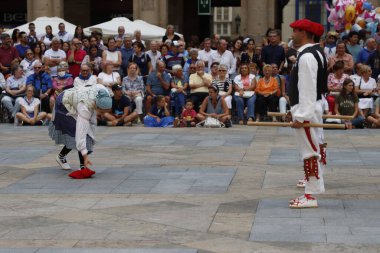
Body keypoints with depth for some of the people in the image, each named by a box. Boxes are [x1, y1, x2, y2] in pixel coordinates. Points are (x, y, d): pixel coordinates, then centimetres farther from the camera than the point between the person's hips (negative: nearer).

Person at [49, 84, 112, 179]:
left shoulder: (103, 91, -29)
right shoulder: (85, 107, -45)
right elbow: (81, 132, -45)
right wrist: (85, 156, -47)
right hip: (66, 106, -7)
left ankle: (61, 156, 31)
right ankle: (83, 168, -17)